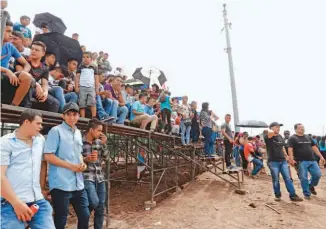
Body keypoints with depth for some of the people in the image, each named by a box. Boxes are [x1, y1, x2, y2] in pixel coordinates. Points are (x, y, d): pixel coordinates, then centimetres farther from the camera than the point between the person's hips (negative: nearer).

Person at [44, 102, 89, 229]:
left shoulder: (78, 133, 13)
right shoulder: (56, 131, -9)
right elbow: (48, 156, -14)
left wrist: (82, 164, 2)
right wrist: (71, 166, -17)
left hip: (78, 184, 7)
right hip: (61, 184, -7)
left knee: (85, 215, 14)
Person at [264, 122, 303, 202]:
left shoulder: (280, 137, 10)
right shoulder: (268, 137, -10)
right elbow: (270, 133, -34)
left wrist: (286, 156, 21)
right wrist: (271, 131, -12)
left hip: (283, 161, 5)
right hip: (273, 162, -5)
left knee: (288, 178, 5)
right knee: (275, 180, 6)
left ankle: (293, 195, 12)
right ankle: (277, 195, 21)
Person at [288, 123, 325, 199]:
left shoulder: (308, 137, 16)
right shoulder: (293, 138, -4)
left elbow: (314, 147, 20)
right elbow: (290, 149, -12)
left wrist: (321, 156, 15)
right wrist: (291, 159, -24)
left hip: (312, 160, 6)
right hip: (301, 161, -5)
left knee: (318, 174, 1)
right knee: (304, 178, -2)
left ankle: (311, 185, 29)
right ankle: (307, 194, 13)